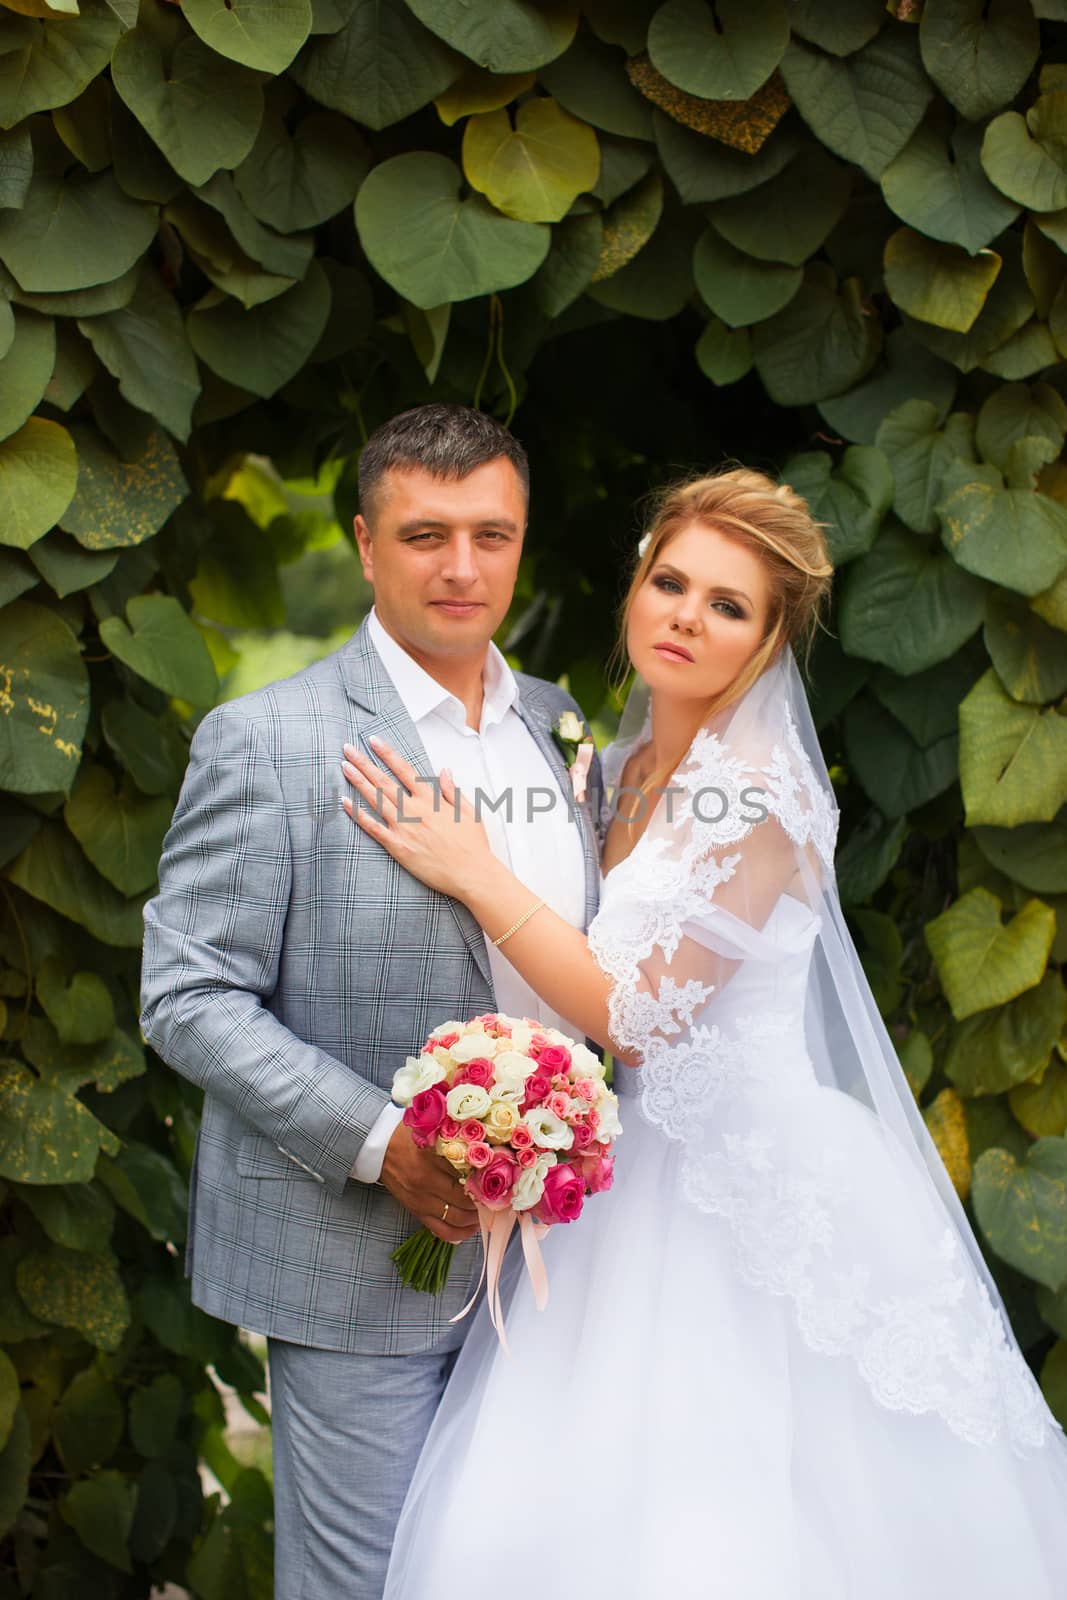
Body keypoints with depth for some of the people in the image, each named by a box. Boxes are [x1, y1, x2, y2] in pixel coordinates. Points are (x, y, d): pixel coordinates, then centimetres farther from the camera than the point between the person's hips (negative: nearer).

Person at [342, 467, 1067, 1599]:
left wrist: (473, 872, -15)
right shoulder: (630, 768, 9)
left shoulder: (763, 799, -16)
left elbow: (638, 1015, -18)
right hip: (647, 1175, 7)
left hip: (755, 1190, -7)